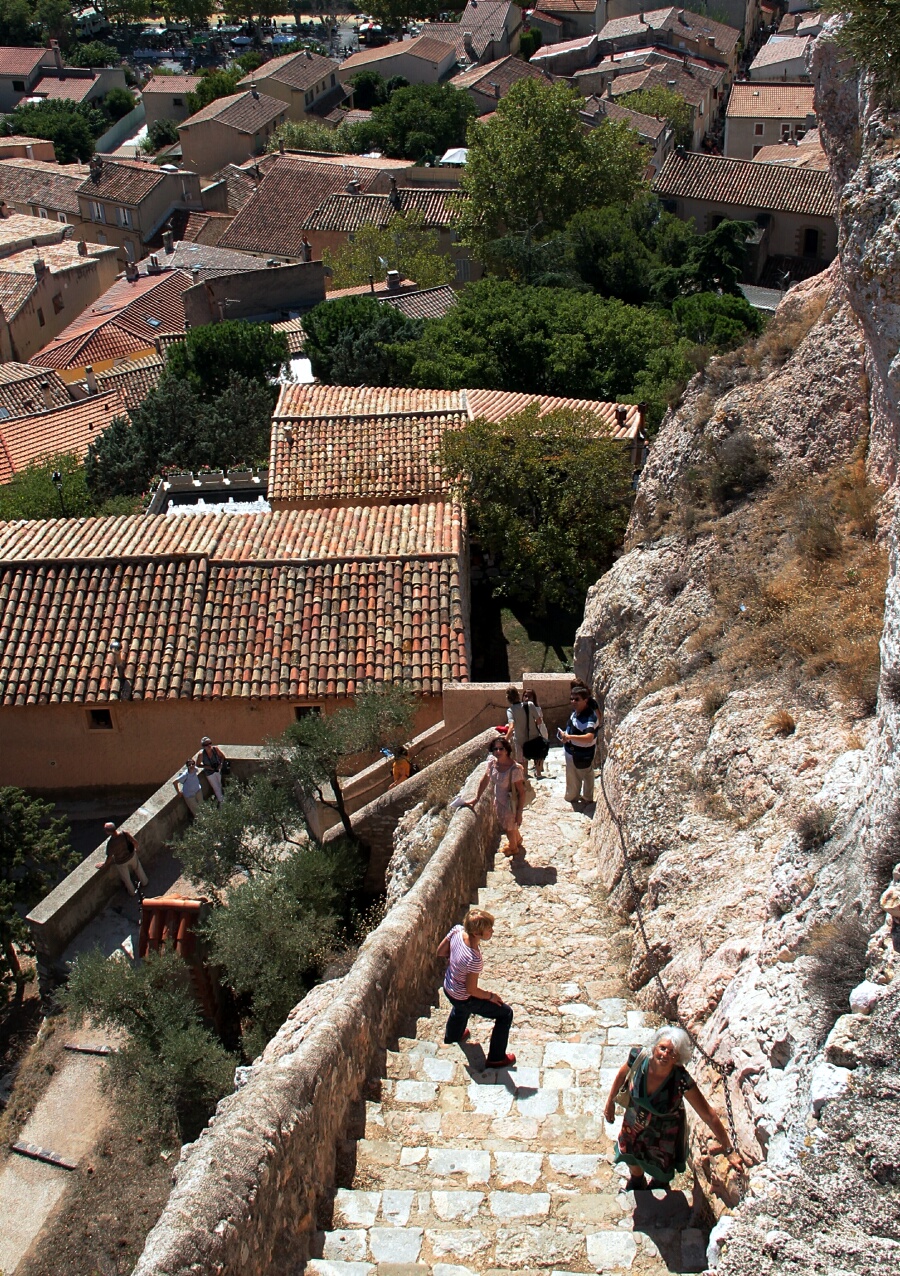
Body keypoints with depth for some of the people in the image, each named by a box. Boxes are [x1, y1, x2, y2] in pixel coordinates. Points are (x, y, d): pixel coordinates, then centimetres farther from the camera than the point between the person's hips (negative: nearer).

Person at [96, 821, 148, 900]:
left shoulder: (111, 843, -37)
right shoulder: (125, 834, -28)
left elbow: (109, 857, -24)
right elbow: (135, 842, -13)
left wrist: (104, 865, -4)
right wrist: (136, 849, 9)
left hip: (121, 862, -3)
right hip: (131, 855, 3)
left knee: (126, 878, 26)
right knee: (137, 868, 34)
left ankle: (132, 892, 52)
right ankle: (144, 882, 60)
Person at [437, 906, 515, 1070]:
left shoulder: (457, 930, -23)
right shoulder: (475, 959, -40)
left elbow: (440, 951, -6)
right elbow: (471, 990, -26)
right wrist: (491, 996, -9)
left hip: (448, 988, 7)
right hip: (463, 999, -7)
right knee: (506, 1013, 11)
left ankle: (451, 1038, 68)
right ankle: (496, 1058, 26)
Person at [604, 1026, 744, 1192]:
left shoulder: (682, 1080, -38)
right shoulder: (639, 1058, -33)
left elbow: (709, 1116, -30)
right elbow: (622, 1074, -9)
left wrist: (729, 1151, -27)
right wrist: (610, 1102, 2)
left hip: (665, 1133, -2)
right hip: (634, 1125, 2)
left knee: (662, 1175, 27)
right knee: (631, 1159, 31)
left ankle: (657, 1184, 63)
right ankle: (637, 1182, 65)